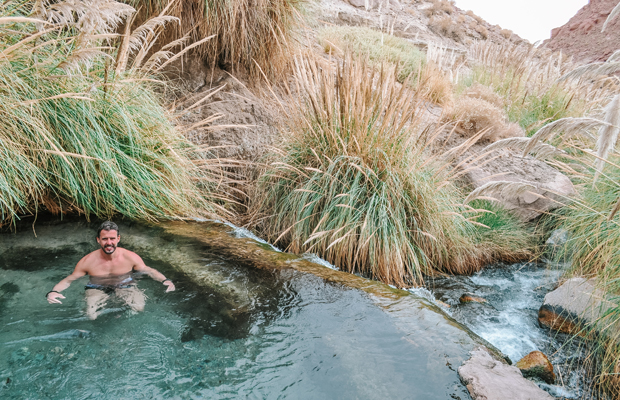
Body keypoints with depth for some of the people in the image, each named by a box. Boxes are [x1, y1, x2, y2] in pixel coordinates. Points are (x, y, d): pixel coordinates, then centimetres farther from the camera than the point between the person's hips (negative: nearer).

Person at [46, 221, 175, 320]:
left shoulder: (130, 257, -17)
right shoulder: (87, 261, -18)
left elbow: (149, 271, -6)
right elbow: (68, 280, -6)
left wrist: (165, 280, -24)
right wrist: (52, 292, -27)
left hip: (125, 285, 0)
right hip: (97, 289, 0)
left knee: (140, 308, -22)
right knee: (91, 316, -24)